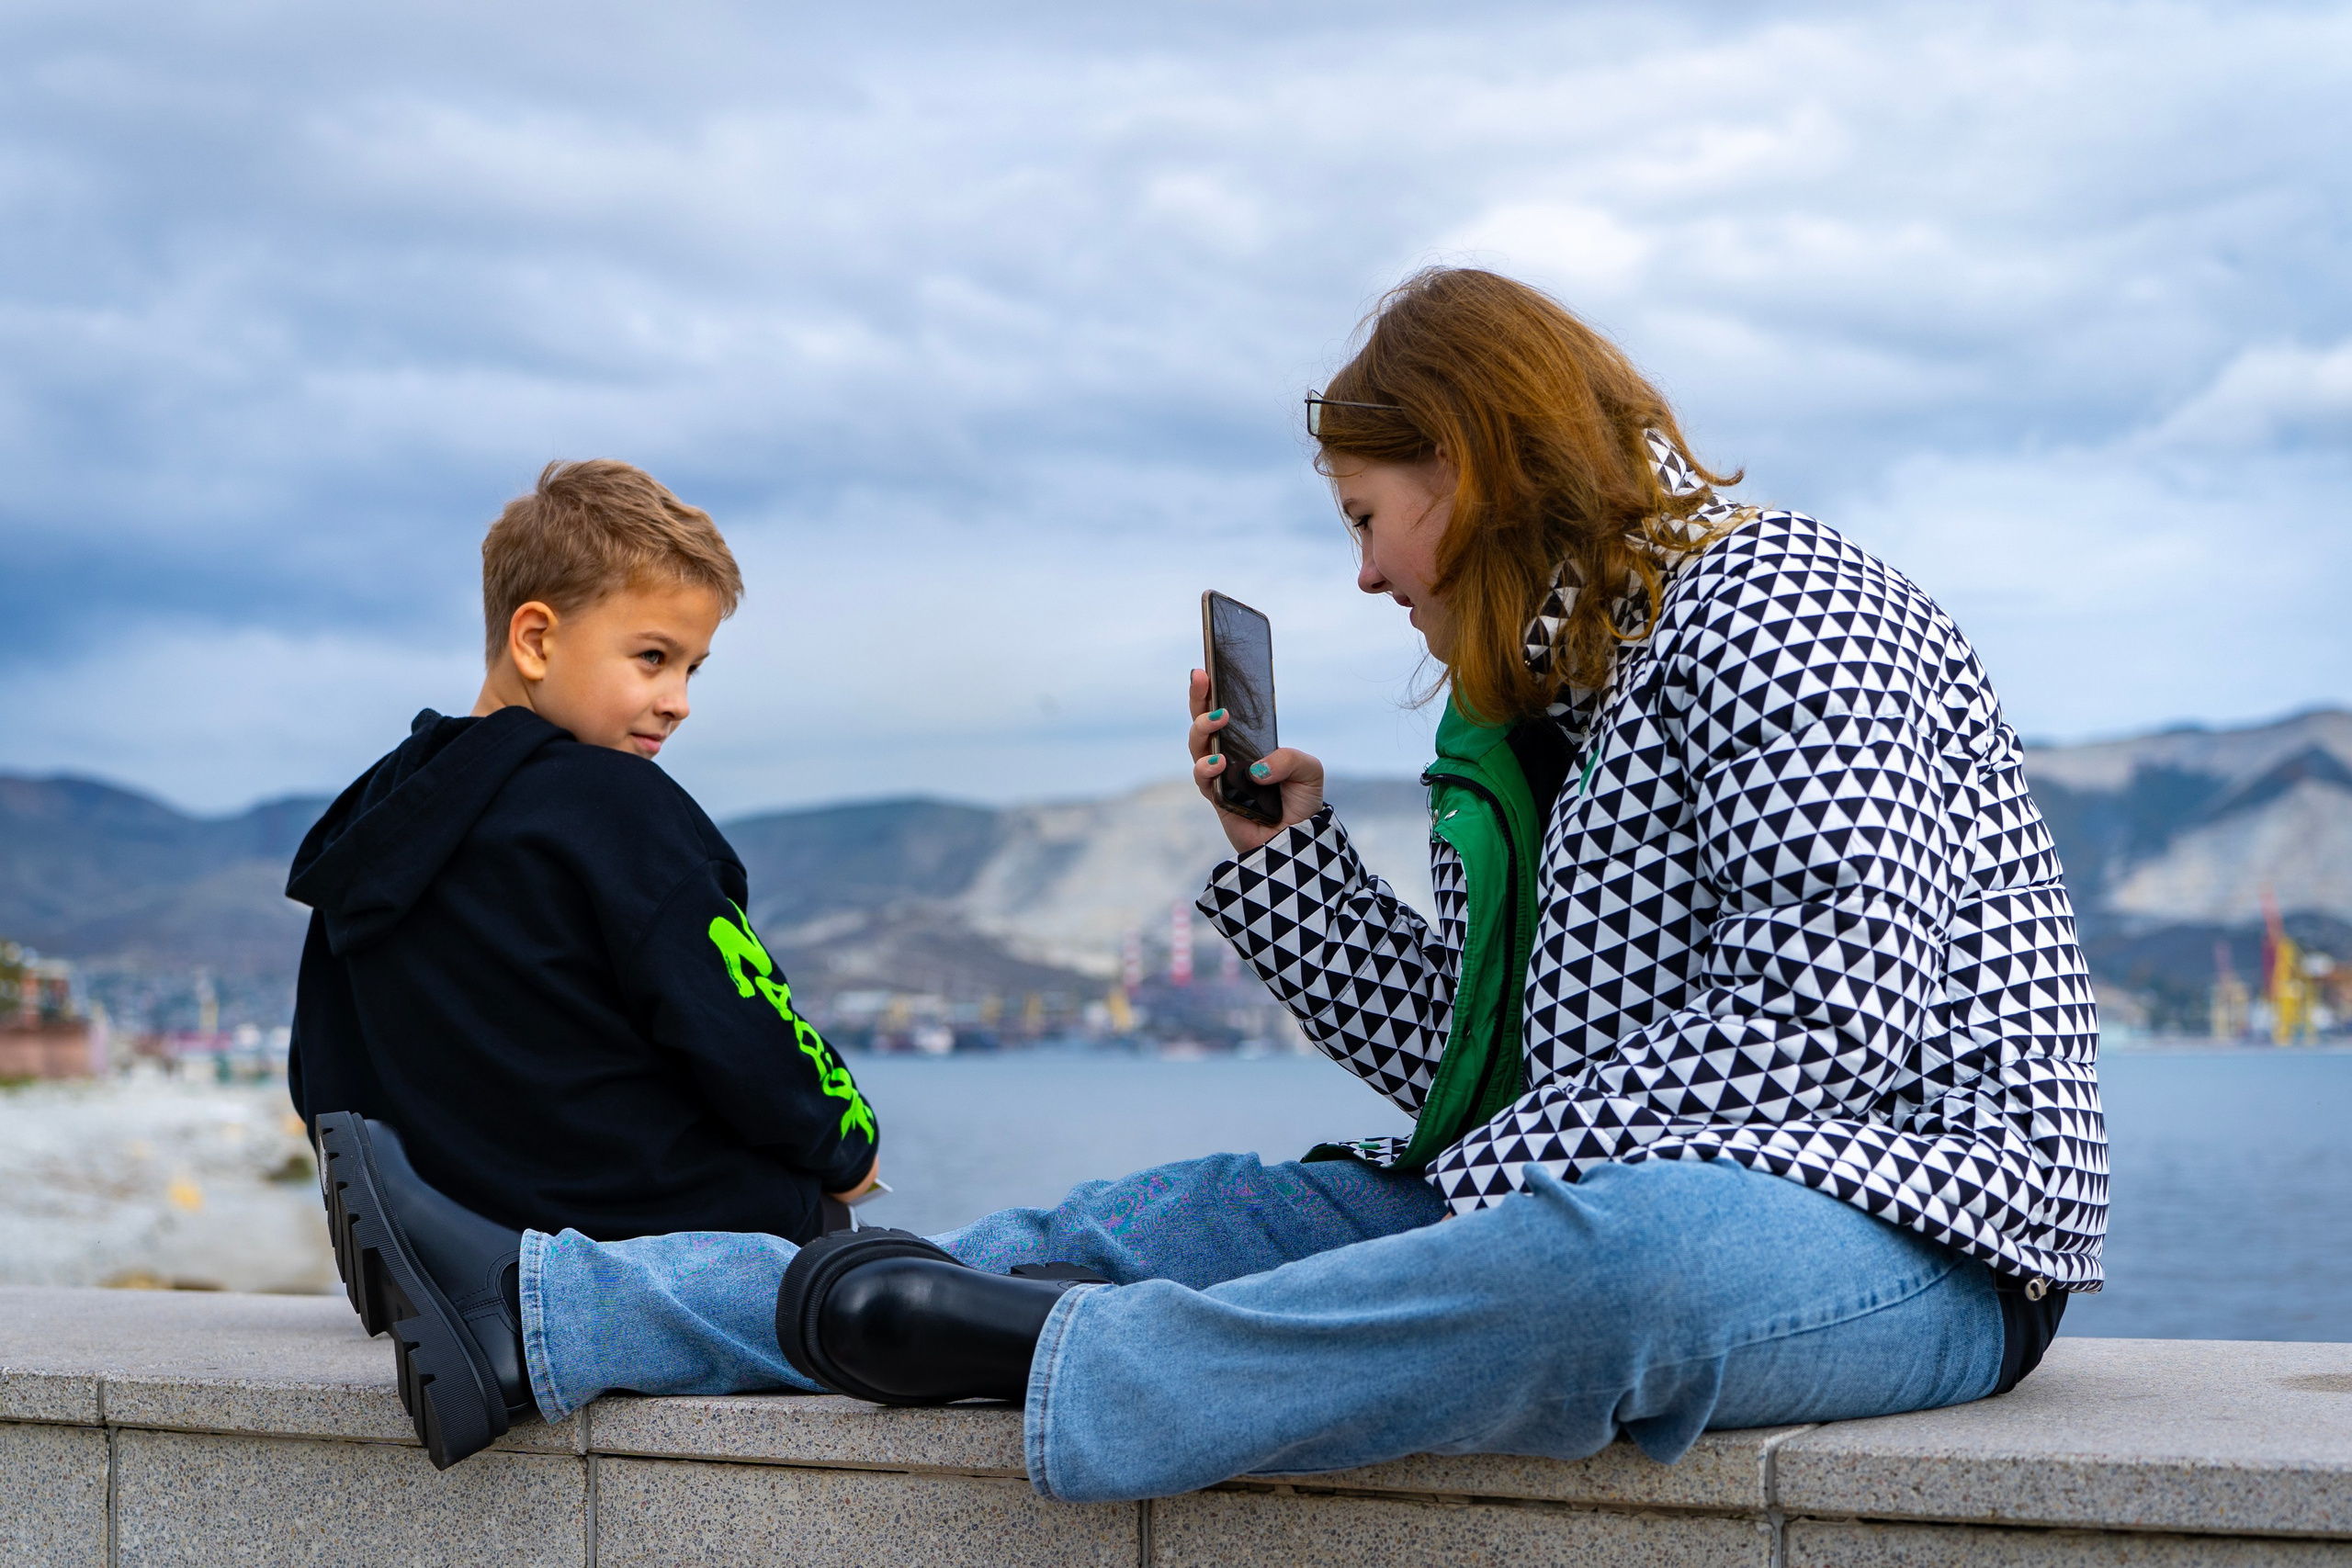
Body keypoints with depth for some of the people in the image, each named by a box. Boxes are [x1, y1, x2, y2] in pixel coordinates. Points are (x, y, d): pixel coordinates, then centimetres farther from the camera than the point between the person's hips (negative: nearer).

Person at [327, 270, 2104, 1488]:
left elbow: (1836, 993, -20)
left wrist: (1530, 1158, -17)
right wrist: (1285, 843, 7)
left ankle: (1014, 1356, -36)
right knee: (1190, 1215, -2)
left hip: (1893, 1218, -8)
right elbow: (1471, 1067, 13)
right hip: (1618, 1204, 8)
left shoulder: (1773, 596, -6)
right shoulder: (1548, 704, 21)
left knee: (1628, 1251, -42)